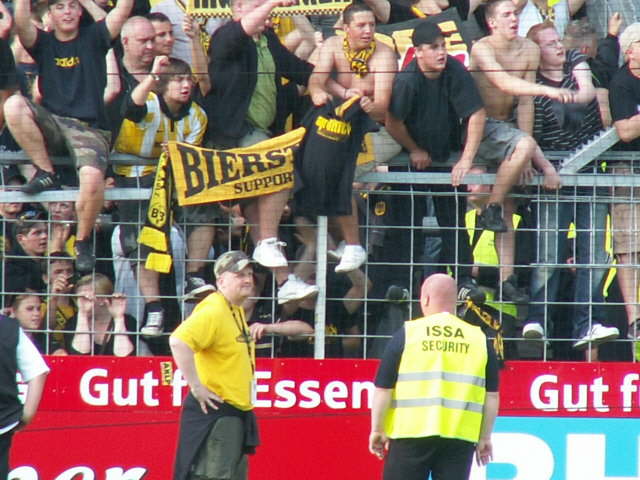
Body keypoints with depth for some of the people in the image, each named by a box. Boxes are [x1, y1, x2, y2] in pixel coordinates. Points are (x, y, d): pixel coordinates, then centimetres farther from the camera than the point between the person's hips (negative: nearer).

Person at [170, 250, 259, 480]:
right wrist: (196, 386, -28)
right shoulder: (213, 312, -17)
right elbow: (179, 342, -32)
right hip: (215, 412, -10)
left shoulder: (237, 312, 14)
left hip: (237, 414, 10)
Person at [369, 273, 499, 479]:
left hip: (410, 434, -2)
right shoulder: (479, 339, 8)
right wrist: (485, 438, 16)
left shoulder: (407, 334, 1)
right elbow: (491, 396, 9)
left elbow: (383, 388, 0)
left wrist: (377, 430, 9)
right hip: (460, 437, 2)